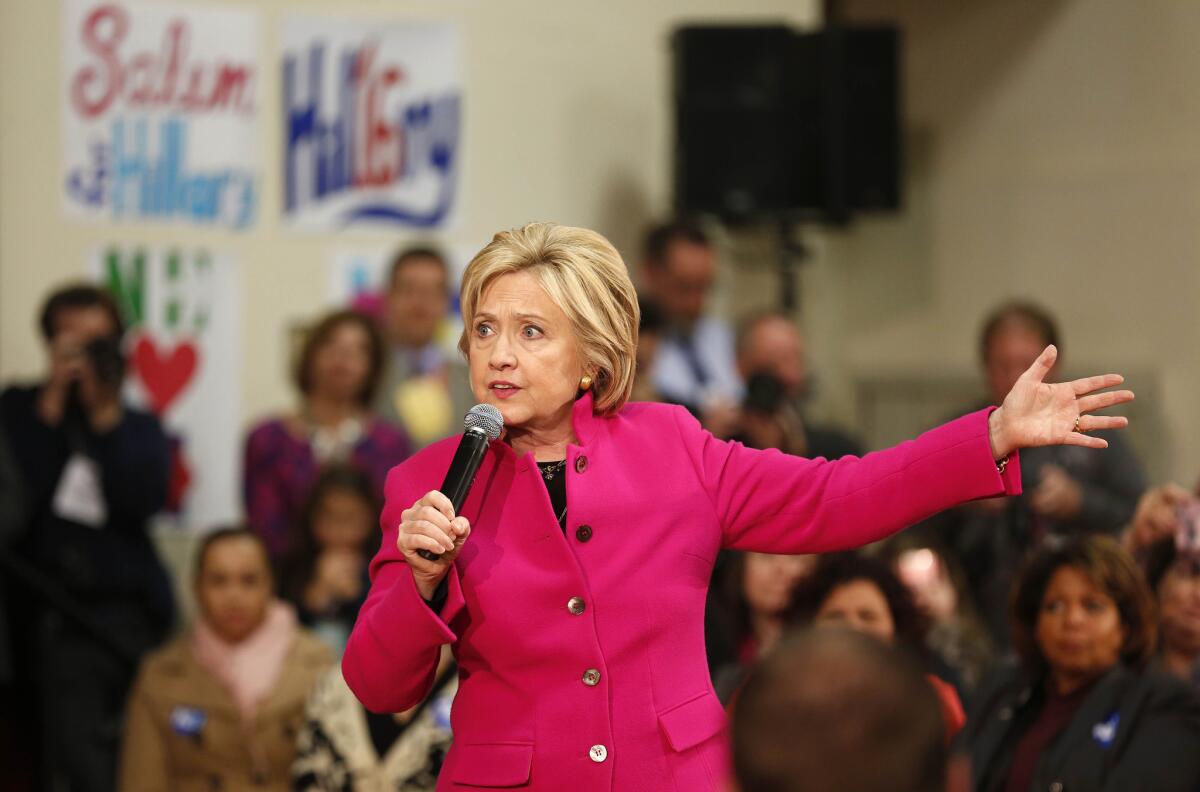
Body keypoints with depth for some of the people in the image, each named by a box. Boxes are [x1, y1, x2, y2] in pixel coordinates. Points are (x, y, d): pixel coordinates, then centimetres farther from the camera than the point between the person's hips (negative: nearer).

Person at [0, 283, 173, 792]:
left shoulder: (140, 428, 14)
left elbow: (145, 502, -4)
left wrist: (106, 413, -6)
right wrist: (52, 405, -6)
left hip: (125, 611, 0)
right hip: (44, 611, 0)